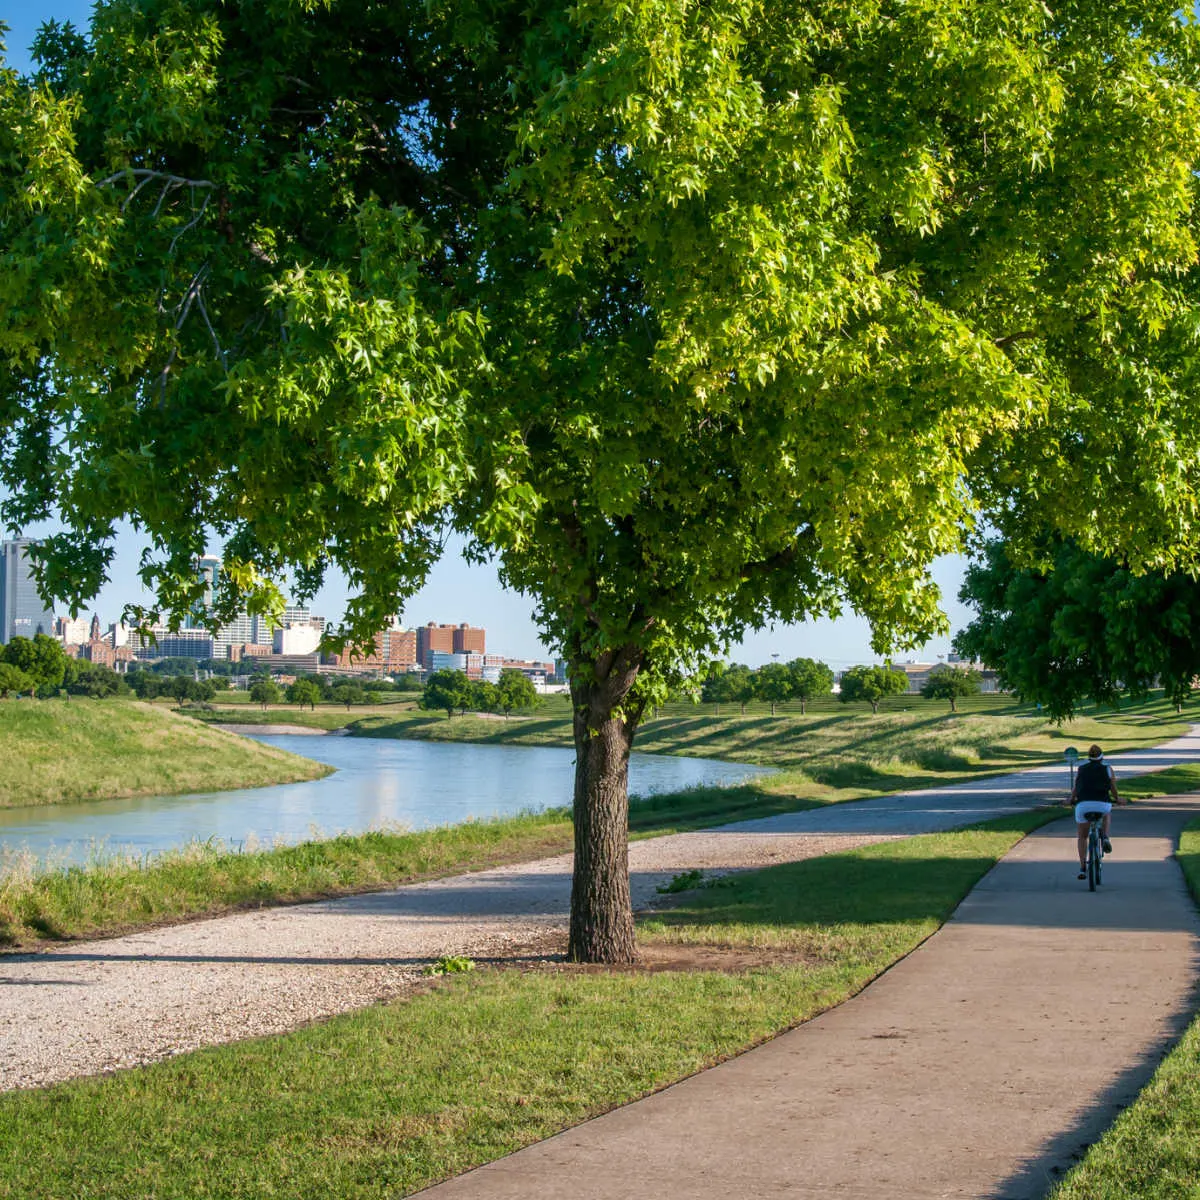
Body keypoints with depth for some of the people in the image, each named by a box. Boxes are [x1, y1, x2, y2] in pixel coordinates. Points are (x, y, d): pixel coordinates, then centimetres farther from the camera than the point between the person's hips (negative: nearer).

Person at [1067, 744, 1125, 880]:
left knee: (1082, 837, 19)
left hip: (1083, 804, 1)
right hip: (1102, 804, -1)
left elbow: (1075, 789, 20)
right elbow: (1114, 790, 18)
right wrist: (1117, 799, 39)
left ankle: (1083, 868, 9)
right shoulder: (1107, 769, 15)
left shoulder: (1081, 768, 18)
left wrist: (1071, 799, 40)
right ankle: (1105, 837, 10)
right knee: (1107, 814, 37)